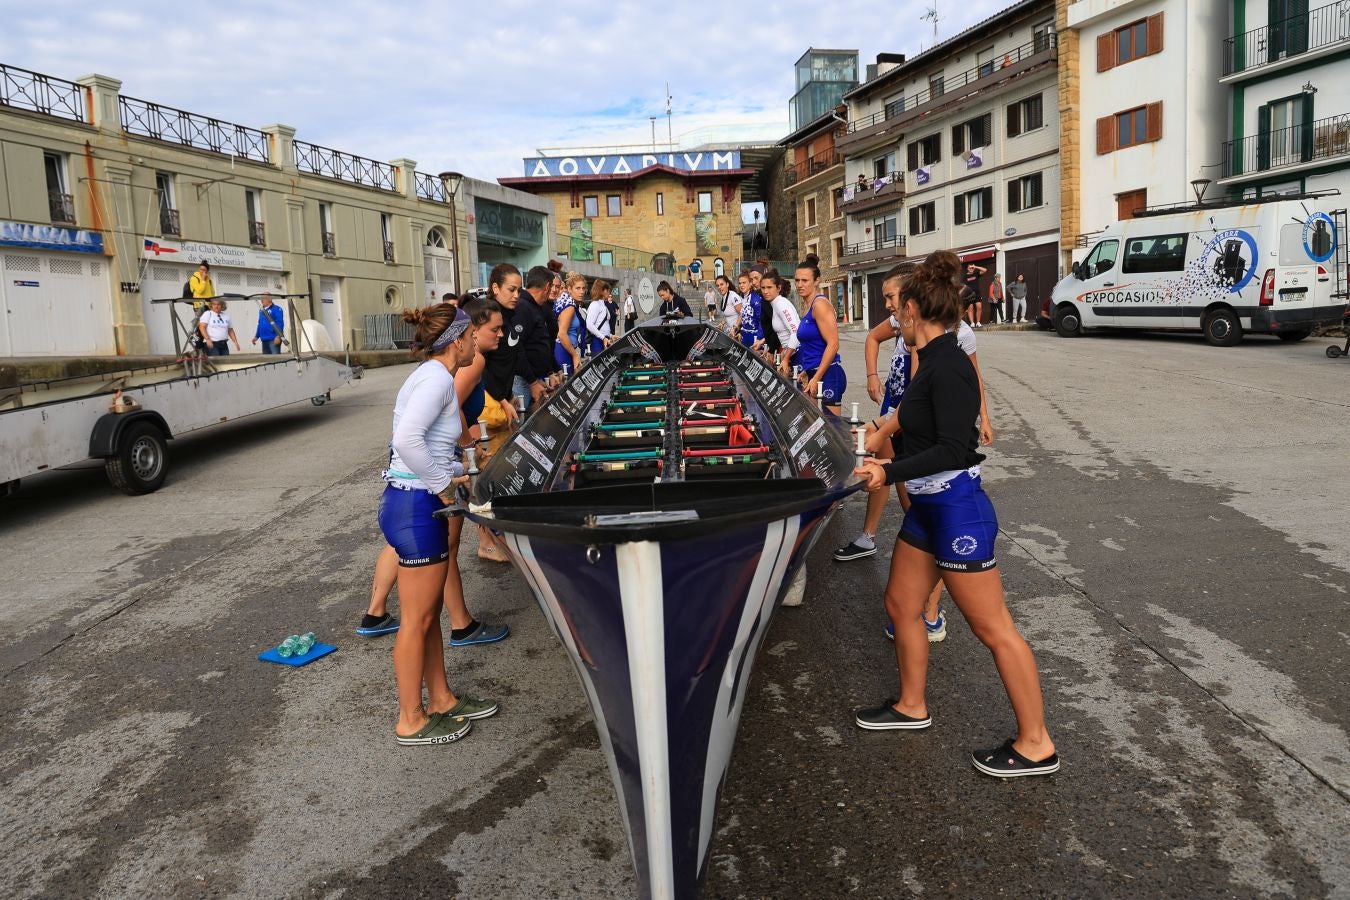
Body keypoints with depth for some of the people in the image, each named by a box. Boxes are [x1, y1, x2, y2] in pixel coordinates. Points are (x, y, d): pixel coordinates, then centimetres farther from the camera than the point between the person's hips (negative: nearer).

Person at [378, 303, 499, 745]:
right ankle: (411, 721, 17)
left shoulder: (431, 375, 13)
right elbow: (408, 440, -30)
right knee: (417, 620, 3)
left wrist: (458, 472, 9)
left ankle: (441, 699, 33)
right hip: (415, 506, -10)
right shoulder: (438, 378, -17)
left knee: (429, 613, 19)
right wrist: (443, 485, -19)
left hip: (420, 504, 10)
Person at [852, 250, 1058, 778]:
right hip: (928, 507, 10)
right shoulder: (933, 362, 8)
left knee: (993, 628, 0)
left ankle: (1036, 744, 14)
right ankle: (912, 706, 37)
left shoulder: (949, 367, -21)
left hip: (957, 509, -10)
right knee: (901, 606, 18)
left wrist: (890, 473, -28)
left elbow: (953, 449, -26)